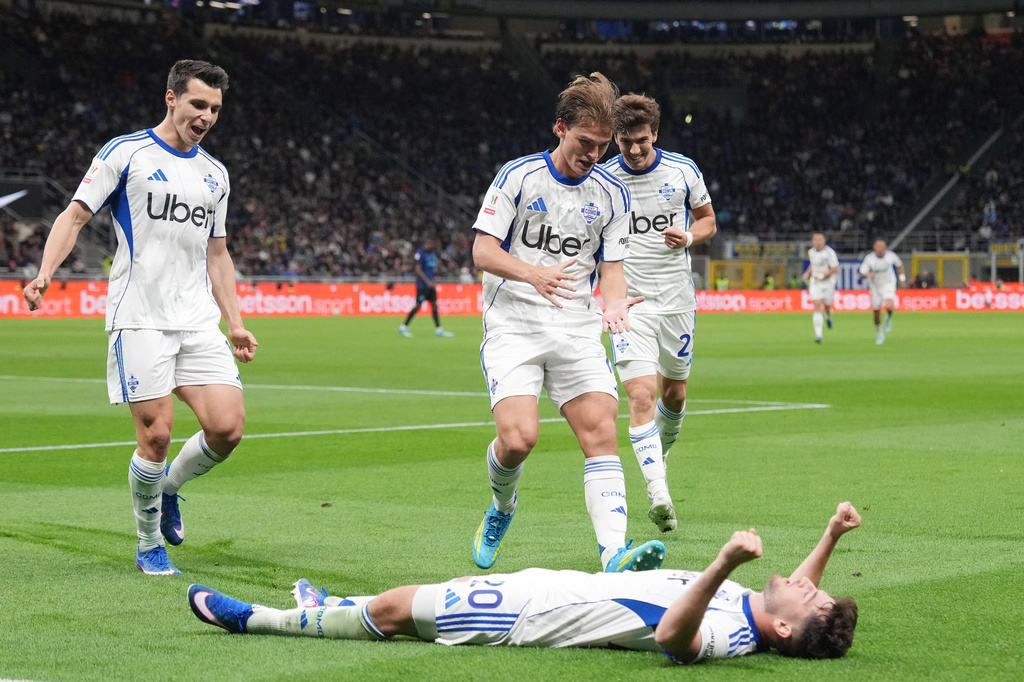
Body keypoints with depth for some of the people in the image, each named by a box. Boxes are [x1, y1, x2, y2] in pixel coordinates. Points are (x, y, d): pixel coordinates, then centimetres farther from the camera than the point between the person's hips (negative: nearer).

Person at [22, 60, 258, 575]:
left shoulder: (215, 174, 17)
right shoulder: (125, 153, 0)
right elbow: (74, 216, -2)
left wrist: (234, 323, 17)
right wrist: (45, 273, -18)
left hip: (199, 321, 5)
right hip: (139, 319, -5)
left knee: (227, 427, -9)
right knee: (156, 434, -9)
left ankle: (168, 486, 21)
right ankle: (149, 544, 13)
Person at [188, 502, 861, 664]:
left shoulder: (726, 636, -32)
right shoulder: (751, 609, -8)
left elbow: (671, 633, -53)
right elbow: (796, 598, 13)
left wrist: (726, 564, -65)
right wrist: (833, 534, 0)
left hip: (530, 614, -8)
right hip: (565, 586, 8)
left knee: (394, 609, 2)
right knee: (465, 582, 26)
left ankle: (258, 618, 21)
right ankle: (330, 609, 48)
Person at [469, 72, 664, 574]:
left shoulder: (612, 193, 7)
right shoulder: (518, 176, -3)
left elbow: (611, 266, 11)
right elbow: (483, 250, -6)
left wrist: (615, 303, -13)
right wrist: (533, 273, -25)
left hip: (577, 329, 3)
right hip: (512, 326, -3)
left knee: (601, 431, -15)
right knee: (518, 438, -19)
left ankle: (614, 553, -22)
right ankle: (501, 510, 15)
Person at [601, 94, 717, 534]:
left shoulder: (683, 171, 0)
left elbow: (708, 220, 13)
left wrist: (688, 237, -10)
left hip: (676, 299, 3)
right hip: (628, 303, -3)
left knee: (674, 393, 14)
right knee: (641, 395, -17)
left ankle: (660, 452, 46)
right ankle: (658, 495, -23)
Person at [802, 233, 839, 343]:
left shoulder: (829, 252, -16)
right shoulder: (811, 252, 3)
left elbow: (835, 268, -15)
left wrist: (822, 276, -22)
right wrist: (807, 273, 8)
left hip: (828, 282, -3)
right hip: (815, 283, 3)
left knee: (827, 306, 11)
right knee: (817, 307, -12)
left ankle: (828, 316, 52)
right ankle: (818, 334, -16)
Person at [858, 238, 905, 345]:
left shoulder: (891, 256, -15)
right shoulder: (869, 258, -19)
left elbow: (899, 265, 6)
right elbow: (862, 274, -16)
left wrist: (902, 279, 9)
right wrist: (868, 275, -39)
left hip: (888, 285, -1)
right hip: (875, 287, 1)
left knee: (889, 307, -28)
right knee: (876, 314, 7)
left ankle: (888, 318, 8)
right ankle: (879, 333, 34)